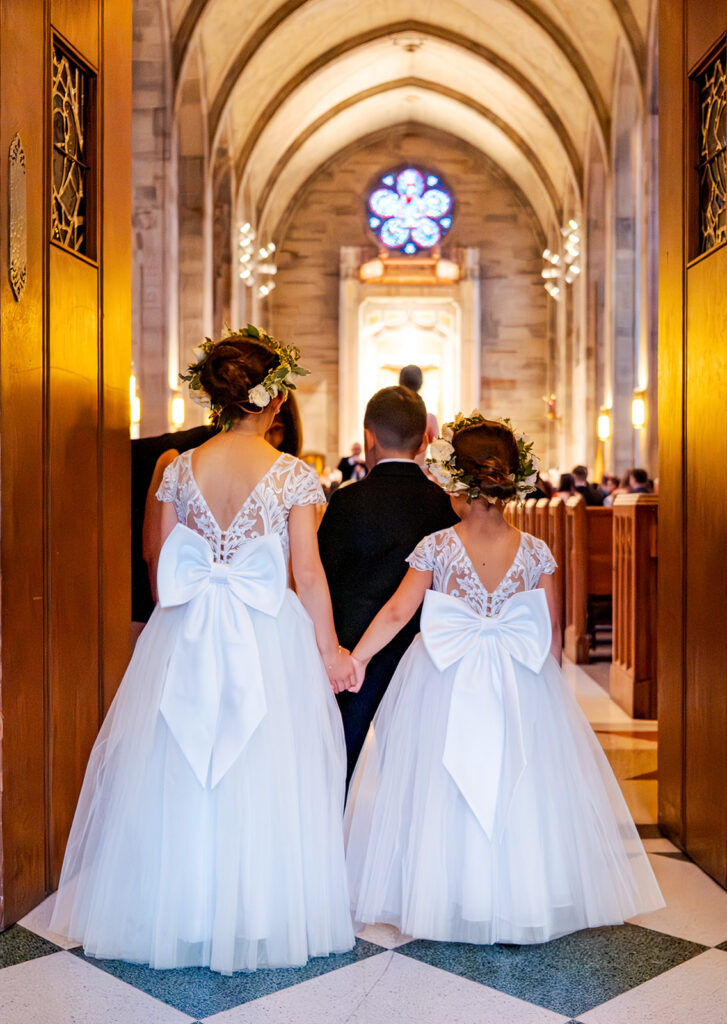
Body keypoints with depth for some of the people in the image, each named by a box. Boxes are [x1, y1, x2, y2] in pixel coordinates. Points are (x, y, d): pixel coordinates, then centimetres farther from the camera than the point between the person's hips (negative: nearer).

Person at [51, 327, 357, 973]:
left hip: (183, 637, 3)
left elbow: (162, 568, 4)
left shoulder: (181, 469, 1)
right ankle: (258, 913, 20)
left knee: (177, 775, 14)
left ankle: (179, 913, 28)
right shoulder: (293, 475, -9)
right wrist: (329, 650, 1)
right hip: (269, 639, -3)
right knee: (263, 779, 9)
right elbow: (309, 573, -9)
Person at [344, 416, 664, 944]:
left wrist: (353, 658, -4)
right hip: (523, 686, 1)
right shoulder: (535, 552, -6)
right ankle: (522, 901, 24)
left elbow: (397, 612, -12)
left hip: (446, 684, -1)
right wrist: (548, 683, 13)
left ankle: (447, 900, 23)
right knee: (522, 789, 14)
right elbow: (553, 634, -2)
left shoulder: (437, 548, -10)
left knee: (444, 794, 13)